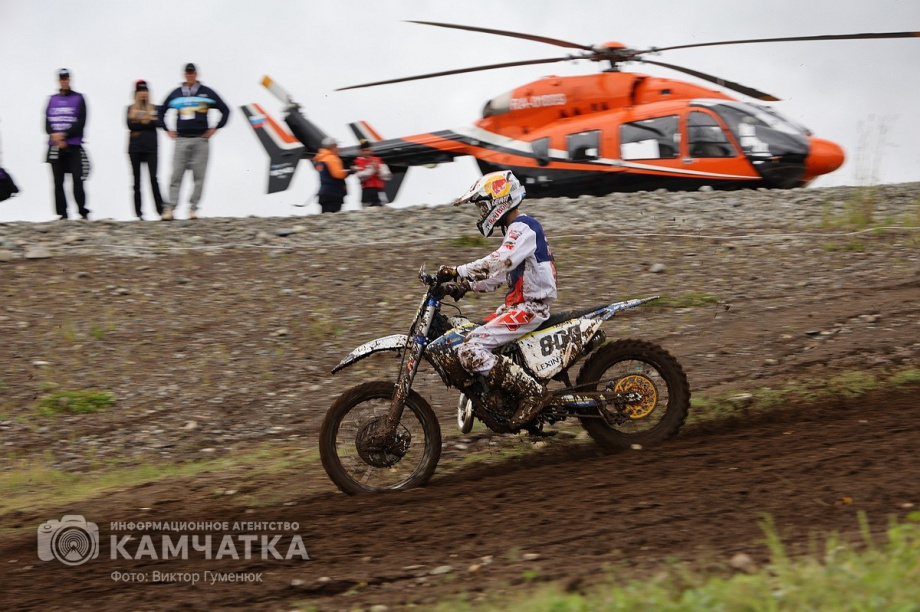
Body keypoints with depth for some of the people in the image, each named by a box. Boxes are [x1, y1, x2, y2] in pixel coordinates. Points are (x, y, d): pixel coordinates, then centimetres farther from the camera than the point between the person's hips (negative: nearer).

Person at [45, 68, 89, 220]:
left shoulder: (78, 99, 4)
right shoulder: (53, 100, 14)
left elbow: (80, 123, -5)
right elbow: (47, 123, 8)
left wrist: (64, 135, -14)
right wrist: (55, 136, -10)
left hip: (73, 147, -3)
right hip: (55, 148, 4)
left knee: (77, 181, -12)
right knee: (58, 183, 2)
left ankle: (83, 212, -6)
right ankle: (62, 214, 5)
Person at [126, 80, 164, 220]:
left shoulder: (154, 108, 10)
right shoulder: (131, 109, 8)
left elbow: (156, 123, -7)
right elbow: (130, 125, -7)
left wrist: (139, 123, -13)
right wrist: (147, 122, -10)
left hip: (151, 148, -1)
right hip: (135, 148, 1)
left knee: (153, 178, -12)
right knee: (137, 180, 2)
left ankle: (161, 209, -11)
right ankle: (138, 212, 6)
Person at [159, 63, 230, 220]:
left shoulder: (207, 92, 6)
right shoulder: (175, 94, 12)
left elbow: (225, 110, 11)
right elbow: (162, 112, 24)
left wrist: (215, 128, 4)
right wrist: (167, 130, 14)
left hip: (201, 140, -1)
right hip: (181, 140, 1)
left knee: (199, 176, -3)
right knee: (176, 175, -6)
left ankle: (193, 208, 0)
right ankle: (170, 207, -10)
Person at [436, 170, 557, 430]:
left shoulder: (522, 228, -13)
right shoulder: (517, 229, 19)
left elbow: (499, 263, -30)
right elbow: (499, 275, 22)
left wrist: (457, 272, -35)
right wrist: (465, 286, 10)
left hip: (530, 307, -11)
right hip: (519, 303, 11)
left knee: (470, 351, -22)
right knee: (465, 339, 15)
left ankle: (531, 392, -19)